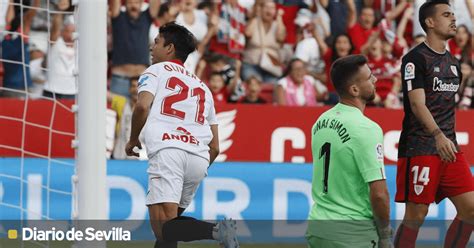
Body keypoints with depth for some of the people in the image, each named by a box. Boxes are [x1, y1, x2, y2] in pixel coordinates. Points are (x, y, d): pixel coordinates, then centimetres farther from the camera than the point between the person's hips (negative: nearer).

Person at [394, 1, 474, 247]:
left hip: (448, 146, 8)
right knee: (416, 215, -7)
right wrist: (438, 135, -32)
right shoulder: (416, 58, -8)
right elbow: (417, 104, -18)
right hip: (419, 147, -8)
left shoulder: (452, 62, 17)